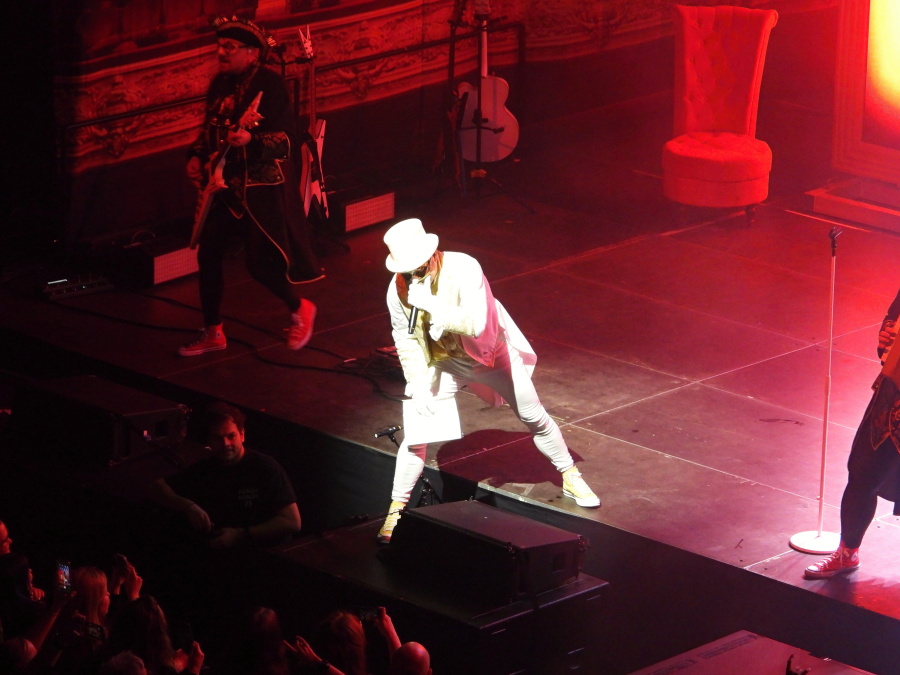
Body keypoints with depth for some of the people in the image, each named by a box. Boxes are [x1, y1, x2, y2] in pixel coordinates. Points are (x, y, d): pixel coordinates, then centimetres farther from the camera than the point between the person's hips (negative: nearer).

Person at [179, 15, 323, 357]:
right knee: (208, 255, 5)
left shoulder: (269, 84, -15)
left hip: (262, 188, -8)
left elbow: (287, 140, -21)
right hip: (225, 185, 8)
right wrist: (197, 156, 6)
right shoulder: (221, 83, 8)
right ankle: (212, 333, 18)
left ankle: (299, 310, 20)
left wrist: (250, 139, -37)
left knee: (259, 262, -8)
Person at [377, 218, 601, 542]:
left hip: (492, 354, -2)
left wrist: (432, 305, -44)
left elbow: (476, 323, -39)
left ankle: (570, 477, 34)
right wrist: (418, 384, -14)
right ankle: (396, 509, 6)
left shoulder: (463, 269, -32)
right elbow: (405, 340, -8)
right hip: (443, 363, 2)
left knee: (535, 417, 12)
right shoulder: (398, 288, -20)